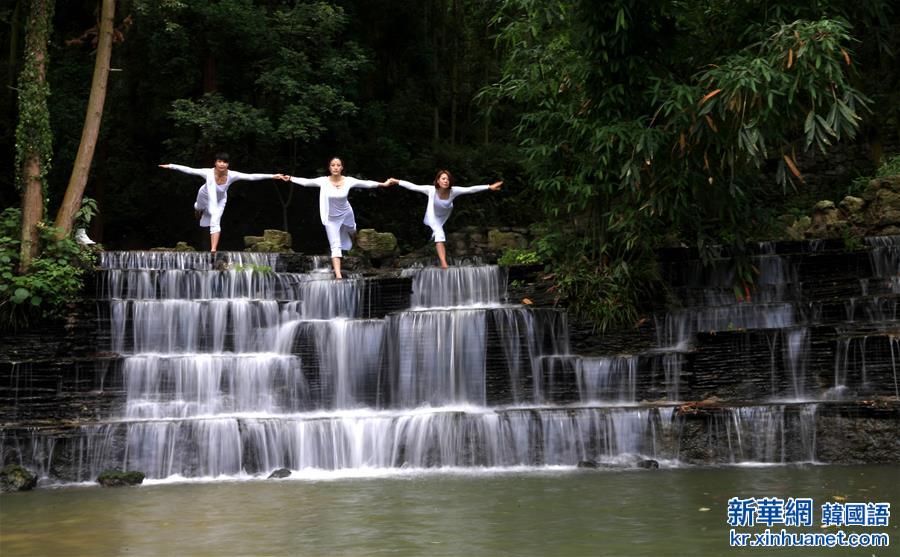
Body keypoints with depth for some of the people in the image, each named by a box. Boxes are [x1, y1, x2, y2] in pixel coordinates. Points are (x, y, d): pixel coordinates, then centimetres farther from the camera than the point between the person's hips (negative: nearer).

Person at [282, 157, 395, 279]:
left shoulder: (348, 181, -19)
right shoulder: (323, 181, -21)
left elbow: (366, 183, -18)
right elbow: (306, 181, -16)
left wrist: (384, 184, -21)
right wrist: (290, 178, -20)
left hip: (346, 214, 2)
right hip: (331, 218, -2)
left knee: (351, 232, 31)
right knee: (335, 246, -8)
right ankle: (338, 274, -11)